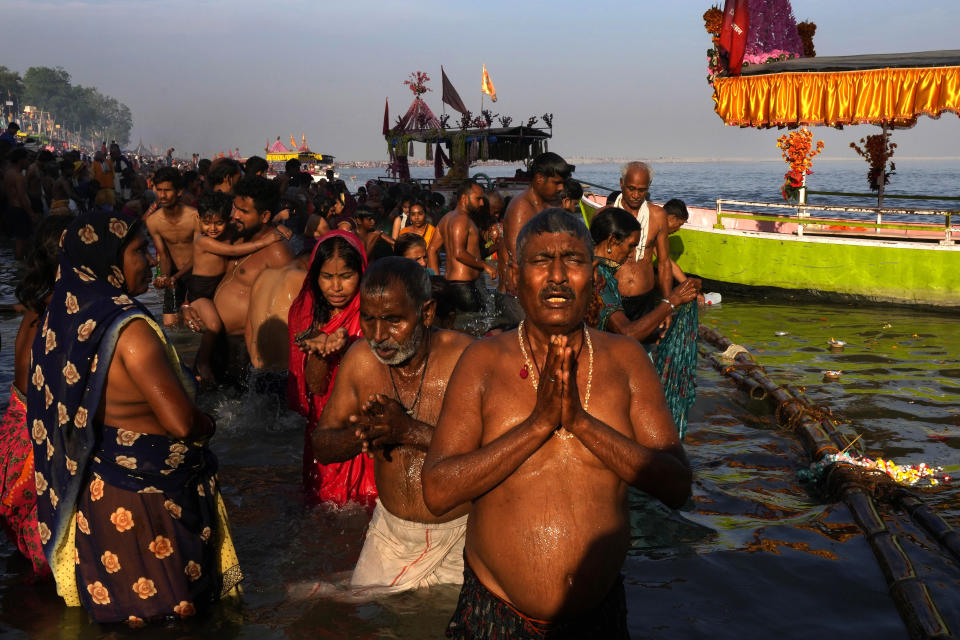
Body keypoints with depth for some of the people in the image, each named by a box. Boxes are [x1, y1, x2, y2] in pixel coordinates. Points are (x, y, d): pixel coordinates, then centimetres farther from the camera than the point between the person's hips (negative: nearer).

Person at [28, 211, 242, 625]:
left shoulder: (66, 315, -1)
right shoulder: (129, 328, -26)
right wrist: (207, 424, -6)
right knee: (174, 603, 10)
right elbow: (182, 422, -29)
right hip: (145, 490, -8)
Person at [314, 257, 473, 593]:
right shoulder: (361, 360, -5)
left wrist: (411, 431, -32)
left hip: (461, 534, -4)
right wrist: (358, 435, -21)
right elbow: (321, 445, 2)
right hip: (391, 533, 4)